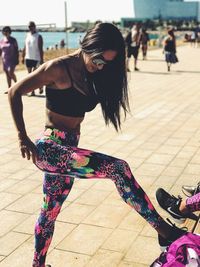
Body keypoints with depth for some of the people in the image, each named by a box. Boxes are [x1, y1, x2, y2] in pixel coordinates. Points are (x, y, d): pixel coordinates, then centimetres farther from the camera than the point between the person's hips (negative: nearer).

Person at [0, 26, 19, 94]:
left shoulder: (13, 40, -2)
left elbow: (16, 50, -3)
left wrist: (17, 59, -8)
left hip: (12, 59, -5)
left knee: (11, 73, -17)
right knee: (7, 74, 6)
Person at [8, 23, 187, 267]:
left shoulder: (91, 75, 9)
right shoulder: (58, 68, -13)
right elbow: (14, 93, -10)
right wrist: (23, 138, -11)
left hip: (68, 150, 8)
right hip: (49, 148, -8)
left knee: (50, 213, 18)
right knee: (118, 168, -20)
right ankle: (163, 229, -12)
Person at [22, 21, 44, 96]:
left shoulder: (38, 36, -5)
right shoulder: (27, 35, 12)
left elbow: (40, 49, -10)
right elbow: (25, 47, 15)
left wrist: (41, 59, -15)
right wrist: (23, 57, 11)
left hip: (36, 58, -6)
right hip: (28, 58, 6)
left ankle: (40, 86, 13)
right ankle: (33, 91, 15)